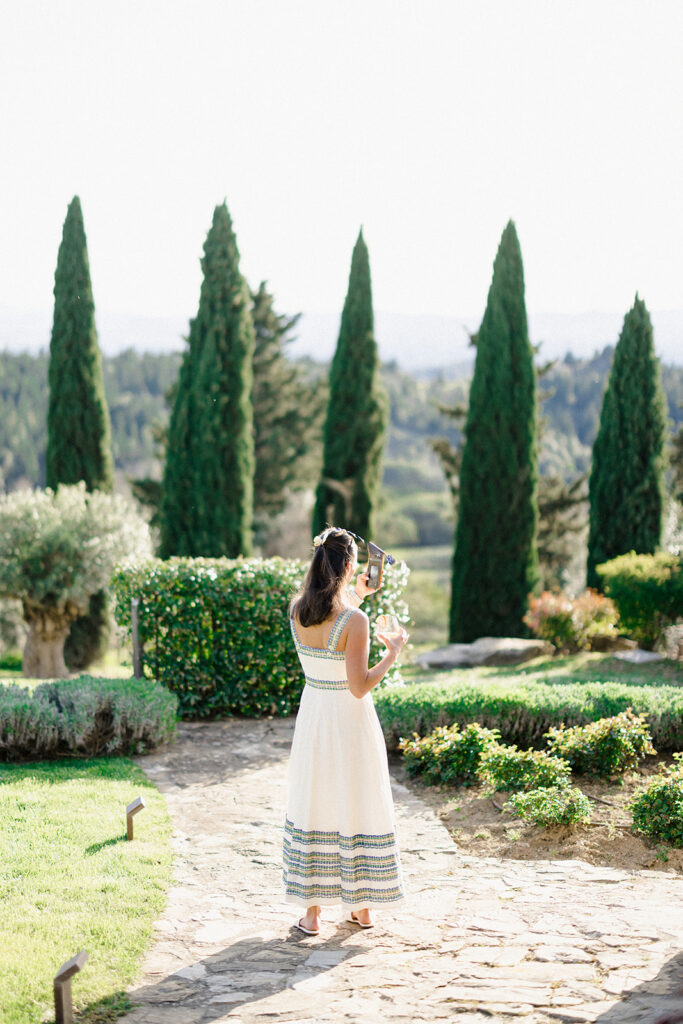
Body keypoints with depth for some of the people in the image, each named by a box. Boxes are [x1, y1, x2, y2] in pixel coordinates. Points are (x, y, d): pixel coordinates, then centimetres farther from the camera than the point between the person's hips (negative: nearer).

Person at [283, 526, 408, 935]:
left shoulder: (297, 611, -4)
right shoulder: (355, 621, -22)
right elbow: (360, 687, -20)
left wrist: (356, 596, 26)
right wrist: (393, 653, -7)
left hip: (313, 714, 5)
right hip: (351, 721, -4)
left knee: (314, 807, 13)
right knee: (357, 806, 11)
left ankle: (312, 911, 17)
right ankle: (363, 906, 22)